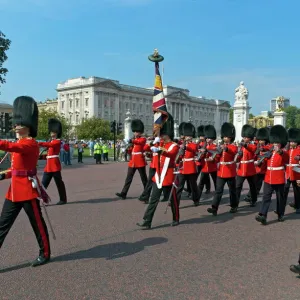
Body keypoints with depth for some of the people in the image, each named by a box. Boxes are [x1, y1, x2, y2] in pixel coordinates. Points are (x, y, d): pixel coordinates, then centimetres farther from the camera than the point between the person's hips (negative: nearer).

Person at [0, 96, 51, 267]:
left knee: (37, 223, 6)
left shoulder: (31, 144, -15)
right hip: (15, 190, 9)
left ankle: (45, 253, 23)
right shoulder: (20, 144, 14)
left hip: (28, 189, -9)